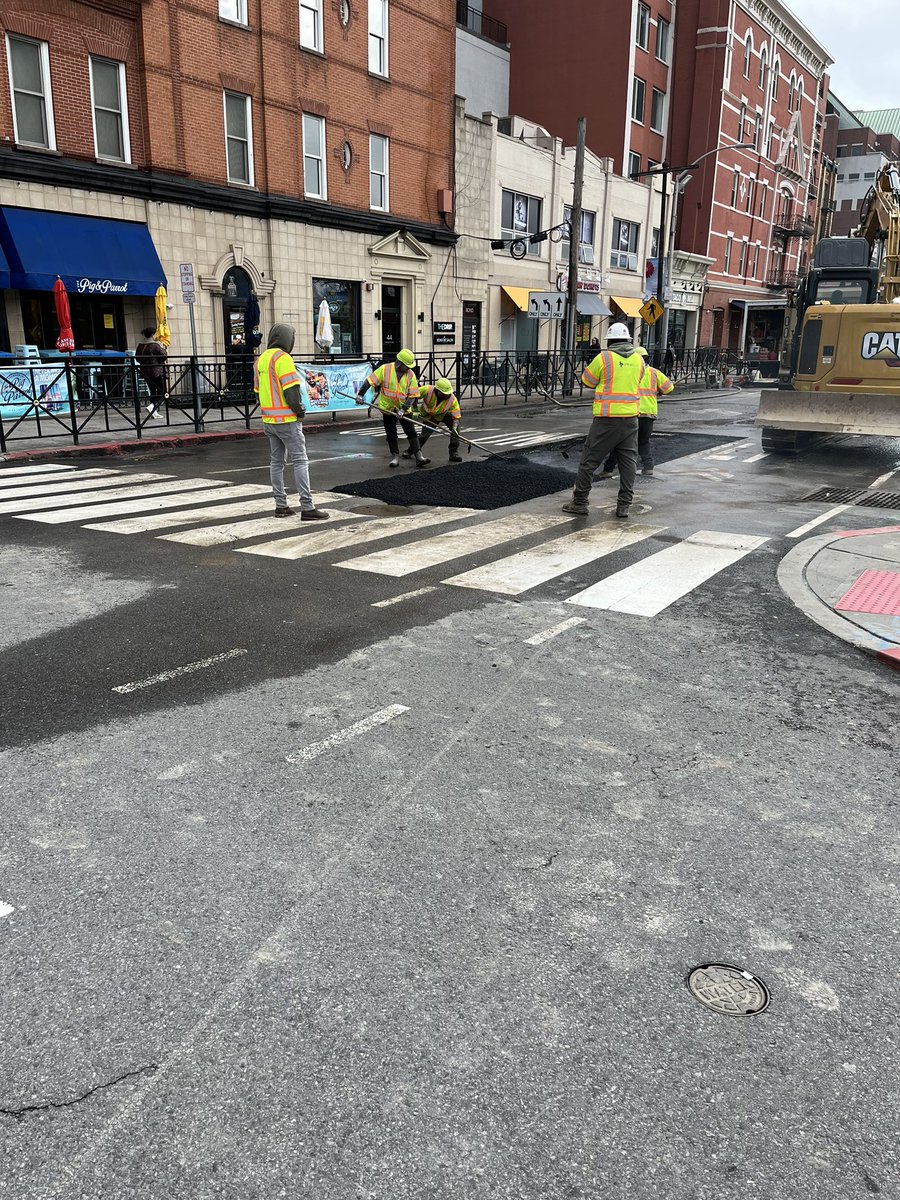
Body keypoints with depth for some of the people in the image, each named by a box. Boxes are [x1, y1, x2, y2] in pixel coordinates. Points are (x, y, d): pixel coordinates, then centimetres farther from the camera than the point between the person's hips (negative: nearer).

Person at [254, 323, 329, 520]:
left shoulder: (261, 359, 12)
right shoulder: (282, 358, -14)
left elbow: (258, 390, 15)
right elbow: (291, 391, -20)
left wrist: (271, 409, 16)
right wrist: (300, 410, -6)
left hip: (268, 419, 8)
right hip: (286, 420, -8)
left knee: (276, 461, 13)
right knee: (300, 461, -6)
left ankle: (281, 505, 17)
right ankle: (307, 507, -8)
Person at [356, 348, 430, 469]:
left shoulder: (411, 375, -7)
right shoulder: (385, 369, -12)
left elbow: (412, 395, -7)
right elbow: (370, 381, -8)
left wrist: (403, 409, -17)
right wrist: (360, 394, -12)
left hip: (403, 409, 1)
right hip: (388, 408, -1)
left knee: (412, 432, -4)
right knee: (391, 435, 5)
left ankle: (419, 457, -3)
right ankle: (395, 457, 17)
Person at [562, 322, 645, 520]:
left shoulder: (604, 358, -8)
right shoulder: (638, 360, 5)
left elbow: (587, 380, 3)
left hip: (606, 419, -4)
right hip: (630, 418, 4)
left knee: (589, 460, 4)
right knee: (628, 462, 10)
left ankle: (579, 502, 7)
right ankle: (624, 505, 8)